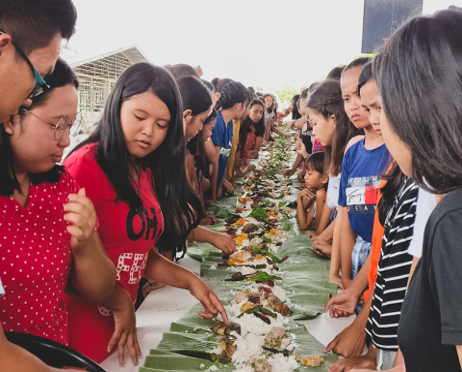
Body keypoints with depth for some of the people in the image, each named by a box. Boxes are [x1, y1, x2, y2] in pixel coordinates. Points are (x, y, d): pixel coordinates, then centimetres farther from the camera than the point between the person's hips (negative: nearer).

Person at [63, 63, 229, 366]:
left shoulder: (148, 173, 7)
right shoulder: (87, 165, -17)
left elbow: (142, 254, 10)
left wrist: (189, 280, -3)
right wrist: (120, 302, -16)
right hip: (79, 327, -7)